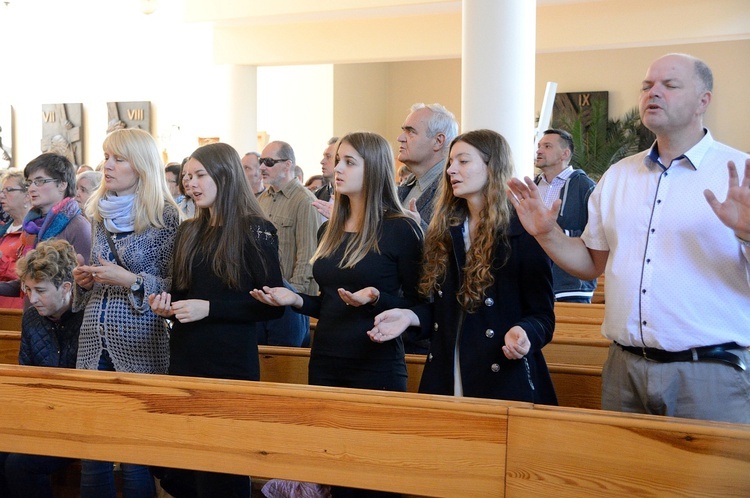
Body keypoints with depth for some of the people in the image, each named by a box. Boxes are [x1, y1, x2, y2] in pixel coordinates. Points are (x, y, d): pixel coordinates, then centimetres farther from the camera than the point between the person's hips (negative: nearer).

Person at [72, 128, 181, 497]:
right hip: (95, 342, 6)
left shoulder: (164, 217, -6)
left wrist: (131, 281, -18)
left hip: (139, 347, -6)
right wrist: (85, 279, 3)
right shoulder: (100, 213, 12)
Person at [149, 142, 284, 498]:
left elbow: (272, 304, -13)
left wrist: (209, 308, -19)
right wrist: (166, 306, 0)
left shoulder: (255, 231, -7)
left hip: (231, 364, -6)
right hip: (185, 359, 6)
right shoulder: (188, 232, 13)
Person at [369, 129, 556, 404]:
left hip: (503, 380, -5)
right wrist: (410, 316, -3)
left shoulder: (524, 233, -8)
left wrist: (522, 332, -28)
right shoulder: (444, 230, 10)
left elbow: (542, 315, -8)